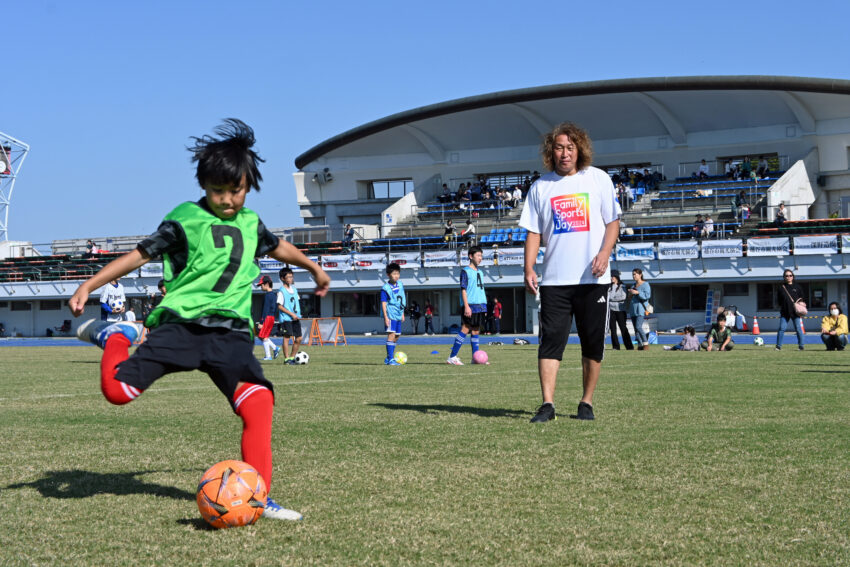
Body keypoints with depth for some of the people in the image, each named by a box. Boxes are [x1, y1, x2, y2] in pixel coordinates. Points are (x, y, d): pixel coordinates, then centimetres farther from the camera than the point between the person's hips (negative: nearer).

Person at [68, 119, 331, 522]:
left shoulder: (251, 223, 17)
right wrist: (89, 285, -4)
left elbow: (277, 247, 38)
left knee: (258, 405, -17)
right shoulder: (185, 219, 2)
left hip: (230, 332, 3)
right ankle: (115, 337, 17)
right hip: (181, 323, -3)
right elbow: (142, 254, 3)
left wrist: (314, 268, 54)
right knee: (117, 389, -16)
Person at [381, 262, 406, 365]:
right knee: (391, 334, -16)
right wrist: (385, 317, -19)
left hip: (398, 315, 8)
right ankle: (391, 360, -17)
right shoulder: (385, 288, -10)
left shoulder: (400, 285, 12)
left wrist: (402, 313, 23)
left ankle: (388, 358, 25)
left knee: (396, 337, 13)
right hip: (390, 315, -8)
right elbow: (383, 303, -13)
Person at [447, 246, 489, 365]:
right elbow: (463, 289, -9)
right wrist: (466, 306, -17)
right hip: (469, 305, -8)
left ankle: (476, 357, 10)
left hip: (480, 306, 8)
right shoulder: (465, 271, -4)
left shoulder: (480, 272, 19)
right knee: (465, 328, -12)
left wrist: (485, 306, 19)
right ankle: (452, 357, -12)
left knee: (476, 330, 7)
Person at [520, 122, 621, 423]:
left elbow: (613, 221, 4)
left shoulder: (599, 179, 5)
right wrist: (528, 268, -4)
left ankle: (586, 403, 15)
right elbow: (534, 231, 8)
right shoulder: (541, 186, 7)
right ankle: (547, 404, -10)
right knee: (551, 340, -8)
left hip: (592, 278, 0)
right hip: (554, 279, 0)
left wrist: (604, 253, -12)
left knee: (593, 342, 4)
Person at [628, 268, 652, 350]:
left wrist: (637, 292, -19)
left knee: (638, 327, -19)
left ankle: (646, 343, -12)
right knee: (635, 328, 4)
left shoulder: (645, 284, -2)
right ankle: (640, 345, 6)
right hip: (633, 309, 8)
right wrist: (630, 294, 7)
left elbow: (647, 296, -13)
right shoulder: (633, 285, 19)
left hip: (640, 309, -8)